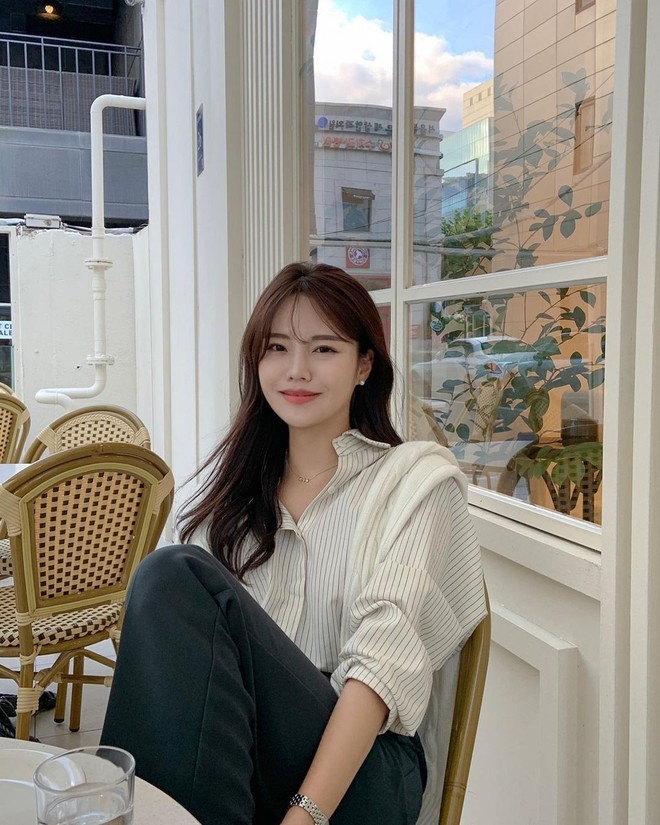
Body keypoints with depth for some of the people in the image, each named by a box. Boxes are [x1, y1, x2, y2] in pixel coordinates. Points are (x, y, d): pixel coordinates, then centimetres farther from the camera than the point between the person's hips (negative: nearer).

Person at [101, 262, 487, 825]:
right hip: (231, 739, 4)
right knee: (173, 576, -27)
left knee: (178, 576, -24)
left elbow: (384, 660, -12)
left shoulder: (416, 478, 1)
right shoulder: (237, 483, 15)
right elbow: (193, 636, 8)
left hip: (360, 777, -3)